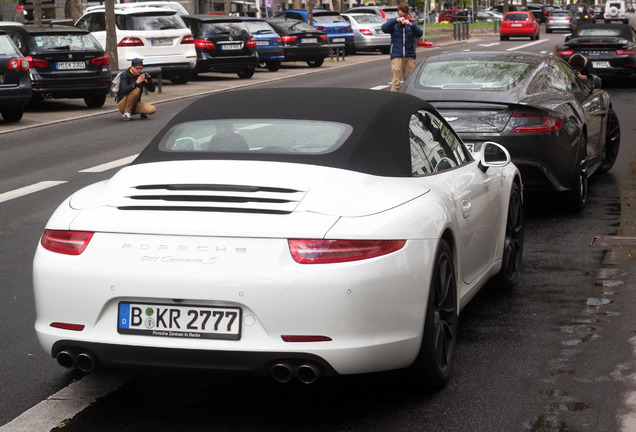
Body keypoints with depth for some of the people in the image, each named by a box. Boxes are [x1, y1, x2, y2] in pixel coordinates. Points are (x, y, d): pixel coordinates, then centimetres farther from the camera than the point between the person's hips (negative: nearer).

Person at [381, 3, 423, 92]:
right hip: (396, 56, -2)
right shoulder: (394, 24, 7)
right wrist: (396, 20, -27)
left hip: (410, 57, 2)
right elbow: (384, 28, -14)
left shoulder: (412, 24, 10)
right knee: (395, 82, -9)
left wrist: (410, 24, -26)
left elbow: (419, 34, -8)